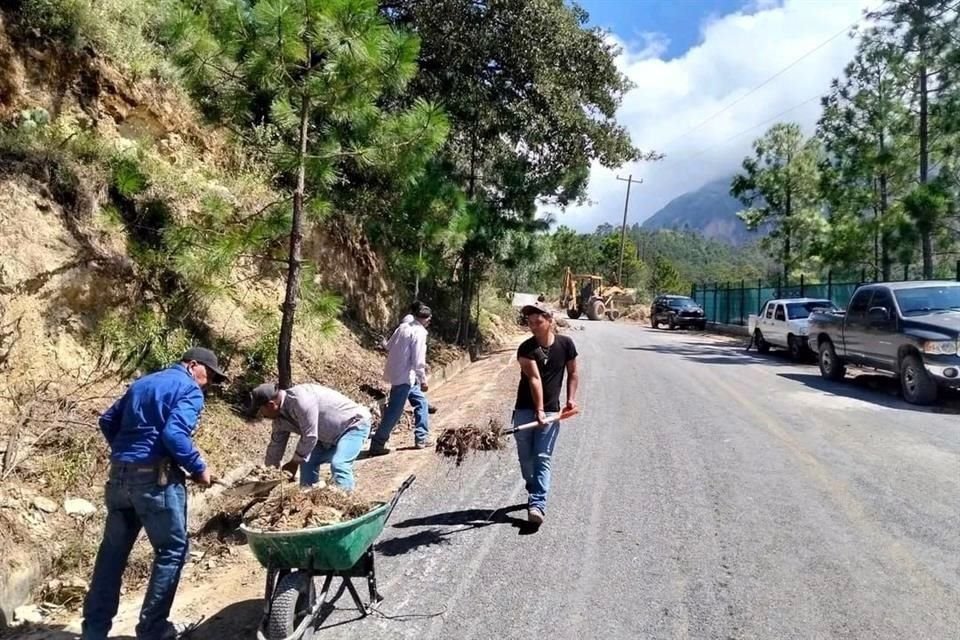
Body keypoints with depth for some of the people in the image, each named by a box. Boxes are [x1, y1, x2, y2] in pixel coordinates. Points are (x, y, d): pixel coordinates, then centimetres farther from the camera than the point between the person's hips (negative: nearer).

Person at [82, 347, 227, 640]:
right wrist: (199, 469, -11)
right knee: (172, 550, 5)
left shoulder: (142, 383, 18)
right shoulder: (190, 390, -8)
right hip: (156, 478, -8)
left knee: (112, 552, 15)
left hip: (120, 475, 8)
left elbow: (108, 421, 20)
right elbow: (174, 434, -22)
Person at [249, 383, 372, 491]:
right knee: (307, 462, 6)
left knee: (339, 465, -25)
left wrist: (294, 462, -14)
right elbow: (276, 444, 10)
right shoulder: (281, 417, -2)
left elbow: (310, 436, -28)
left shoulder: (300, 399, -32)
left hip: (355, 423, -9)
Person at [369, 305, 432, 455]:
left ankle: (421, 439, 23)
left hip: (396, 372, 9)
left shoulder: (403, 327, 5)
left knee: (421, 402, 18)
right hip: (404, 376, -9)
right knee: (394, 412, -2)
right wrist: (423, 380, -10)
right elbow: (418, 360, -20)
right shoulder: (419, 333, -17)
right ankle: (377, 445, 4)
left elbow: (389, 345, 12)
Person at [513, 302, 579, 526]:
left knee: (542, 459, -7)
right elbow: (534, 379, -20)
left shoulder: (565, 344, -3)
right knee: (525, 458, 8)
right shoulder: (526, 348, -10)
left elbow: (573, 372, 11)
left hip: (551, 411, 0)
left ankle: (537, 504, -10)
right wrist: (539, 410, -28)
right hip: (525, 410, 0)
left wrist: (571, 398, 0)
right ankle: (534, 494, 32)